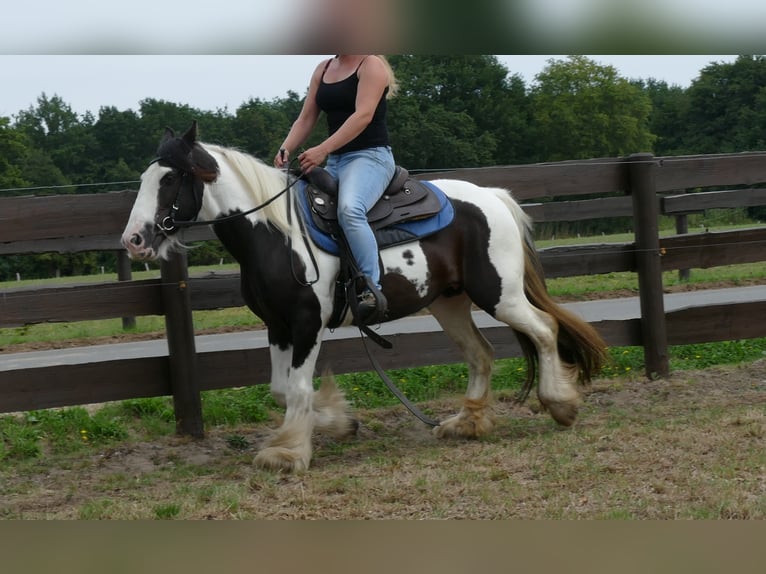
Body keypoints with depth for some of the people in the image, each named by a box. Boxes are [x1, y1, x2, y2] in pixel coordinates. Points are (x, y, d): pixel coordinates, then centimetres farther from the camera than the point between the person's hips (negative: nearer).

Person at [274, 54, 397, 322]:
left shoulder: (371, 65, -6)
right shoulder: (323, 69, 16)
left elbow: (363, 115, -19)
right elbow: (306, 119, 14)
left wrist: (323, 150, -28)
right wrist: (286, 150, -6)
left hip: (370, 156, -9)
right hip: (334, 161, 9)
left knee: (349, 209, -36)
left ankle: (371, 290, -39)